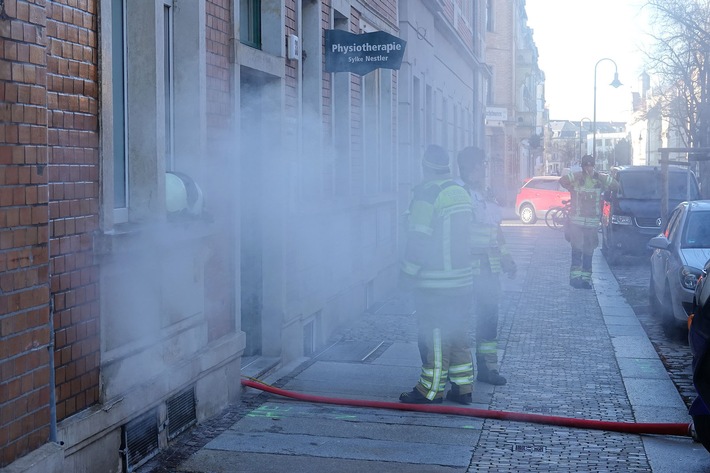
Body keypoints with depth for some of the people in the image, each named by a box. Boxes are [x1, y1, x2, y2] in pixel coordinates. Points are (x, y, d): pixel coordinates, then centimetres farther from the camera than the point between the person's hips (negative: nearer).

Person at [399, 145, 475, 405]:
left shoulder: (427, 194, -15)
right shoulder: (461, 193, 12)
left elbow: (419, 239, -18)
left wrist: (408, 272, -11)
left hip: (434, 284, -8)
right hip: (461, 281, 8)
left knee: (433, 336, -2)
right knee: (457, 333, 14)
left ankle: (430, 390, 4)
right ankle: (462, 387, 19)